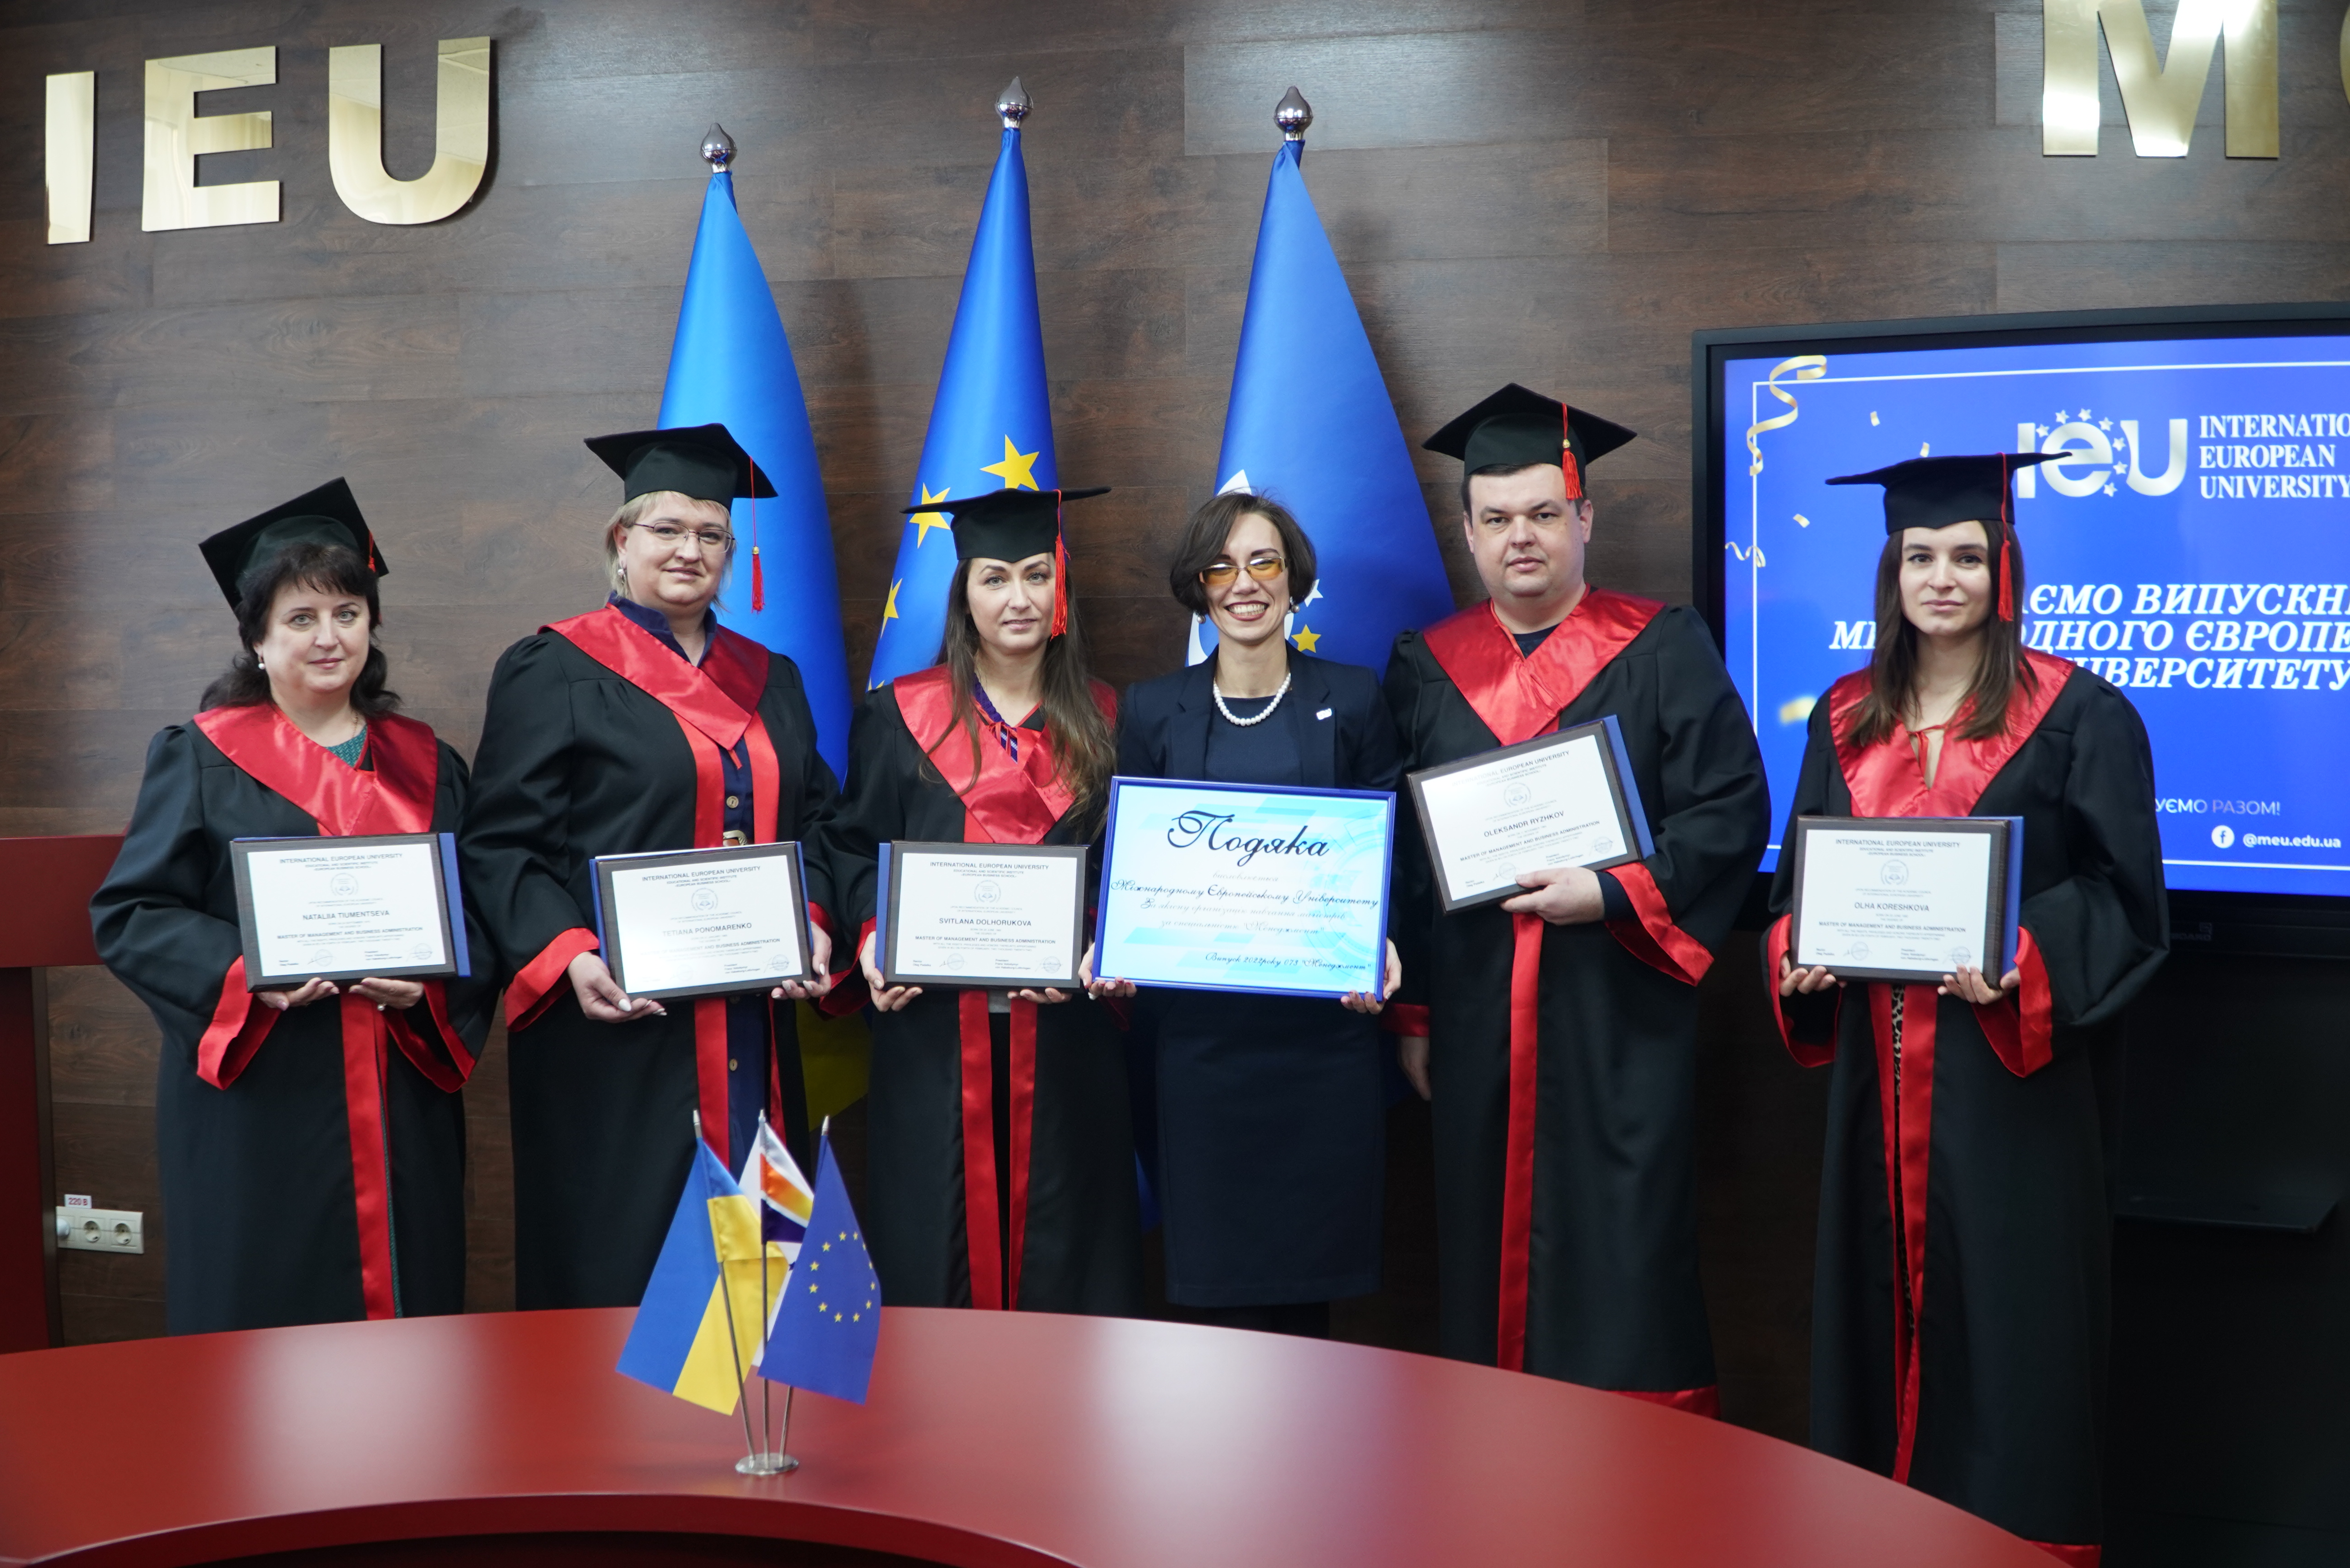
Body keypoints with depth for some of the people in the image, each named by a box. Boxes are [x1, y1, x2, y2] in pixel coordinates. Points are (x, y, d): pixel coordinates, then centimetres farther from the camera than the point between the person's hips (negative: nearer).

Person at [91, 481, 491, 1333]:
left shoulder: (427, 767, 12)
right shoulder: (201, 759, 4)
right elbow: (128, 915, -1)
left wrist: (431, 983, -9)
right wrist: (245, 972, -18)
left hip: (402, 1111, 3)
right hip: (258, 1107, -3)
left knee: (408, 1312, 7)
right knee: (262, 1325, 1)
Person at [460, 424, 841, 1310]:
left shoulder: (769, 682, 16)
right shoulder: (553, 671, 0)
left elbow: (813, 823, 18)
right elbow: (499, 845, -6)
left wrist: (813, 922, -1)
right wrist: (569, 955, -20)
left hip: (750, 1034, 5)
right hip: (617, 1027, -5)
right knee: (620, 1270, -2)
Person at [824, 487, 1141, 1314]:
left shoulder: (1103, 722, 8)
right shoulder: (900, 717, 6)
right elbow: (855, 847, 6)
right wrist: (873, 938, -12)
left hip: (1065, 1035, 1)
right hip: (933, 1036, 0)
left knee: (1060, 1254, 5)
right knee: (934, 1256, 3)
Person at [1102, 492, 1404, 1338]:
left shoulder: (1352, 700, 4)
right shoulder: (1152, 711, 7)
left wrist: (1380, 949, -13)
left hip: (1324, 1024, 0)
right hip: (1201, 1031, 1)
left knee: (1312, 1279, 5)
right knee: (1220, 1285, 2)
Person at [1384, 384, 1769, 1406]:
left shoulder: (1664, 652, 2)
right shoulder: (1425, 668, 11)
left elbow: (1731, 811, -5)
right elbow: (1396, 853, 11)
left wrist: (1614, 894, -17)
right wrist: (1410, 1014, 8)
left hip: (1621, 1023, -3)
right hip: (1473, 1026, 3)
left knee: (1627, 1276, -1)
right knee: (1487, 1273, 10)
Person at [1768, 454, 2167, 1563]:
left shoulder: (2077, 715, -3)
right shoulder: (1846, 717, 10)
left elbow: (2124, 899, -5)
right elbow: (1797, 876, 15)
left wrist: (2023, 965, -21)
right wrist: (1797, 951, -5)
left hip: (2007, 1068, -4)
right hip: (1876, 1065, 4)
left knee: (2002, 1308, 0)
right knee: (1881, 1299, 10)